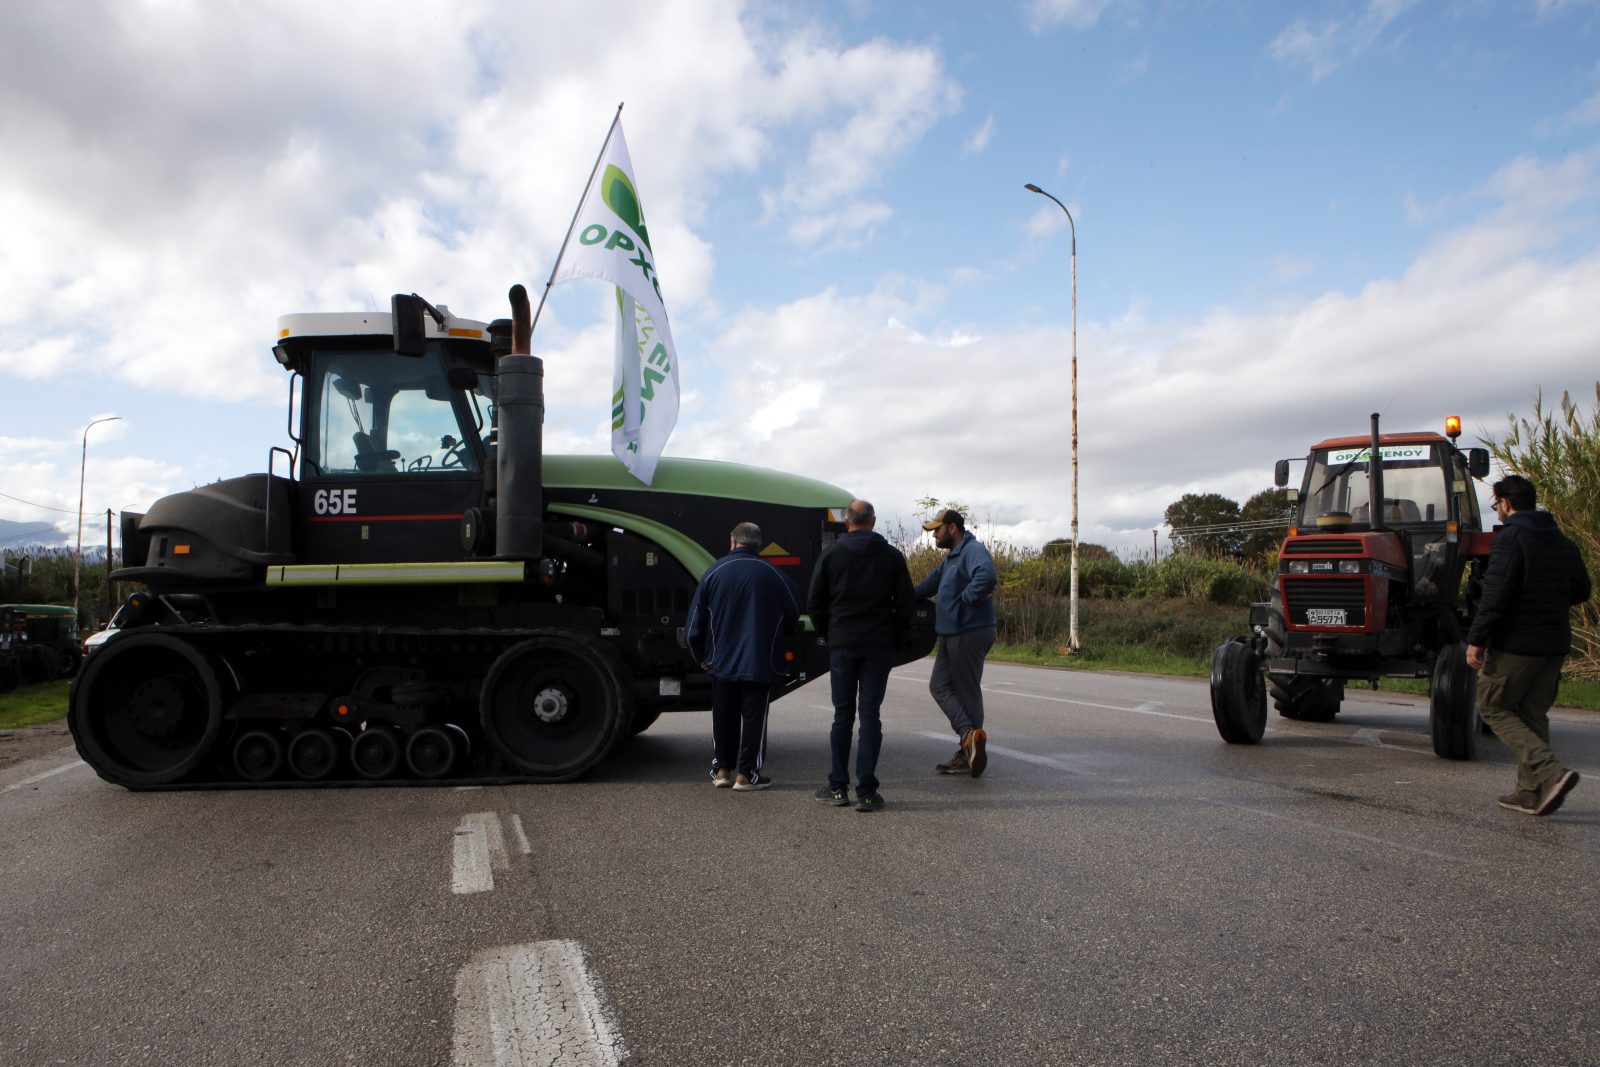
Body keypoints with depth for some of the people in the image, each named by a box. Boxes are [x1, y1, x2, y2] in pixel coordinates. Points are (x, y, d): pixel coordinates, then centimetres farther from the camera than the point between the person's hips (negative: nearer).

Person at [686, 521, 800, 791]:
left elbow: (696, 619, 1)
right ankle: (747, 774, 5)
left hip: (722, 661, 2)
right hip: (760, 662, -2)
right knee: (753, 716, 5)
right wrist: (774, 640, 21)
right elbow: (792, 616, 2)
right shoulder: (772, 574, -4)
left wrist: (701, 657, 12)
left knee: (723, 716, 13)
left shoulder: (714, 572, -1)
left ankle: (722, 769, 19)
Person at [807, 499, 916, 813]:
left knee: (843, 714, 9)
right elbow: (906, 602, 2)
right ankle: (866, 791, -2)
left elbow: (814, 603, 2)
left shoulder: (831, 555, 1)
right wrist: (895, 638, 12)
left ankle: (838, 787, 13)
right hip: (879, 646, 0)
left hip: (842, 645, 0)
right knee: (870, 715, 1)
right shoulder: (892, 556, 3)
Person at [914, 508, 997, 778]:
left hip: (970, 633, -10)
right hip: (951, 634, 10)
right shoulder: (951, 556, 19)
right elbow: (931, 583, 29)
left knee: (967, 692, -3)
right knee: (939, 685, 8)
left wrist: (965, 599, -23)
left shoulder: (973, 550, -15)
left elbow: (986, 576, -34)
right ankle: (970, 735, 5)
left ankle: (968, 755, 5)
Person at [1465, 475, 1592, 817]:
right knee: (1533, 714, 14)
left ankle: (1550, 771, -12)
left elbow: (1496, 593, -21)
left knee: (1493, 708, 4)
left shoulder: (1510, 538, -13)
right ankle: (1532, 793, 14)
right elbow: (1582, 591, 19)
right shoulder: (1562, 543, 11)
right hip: (1555, 645, 7)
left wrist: (1476, 639, -18)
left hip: (1516, 643, -7)